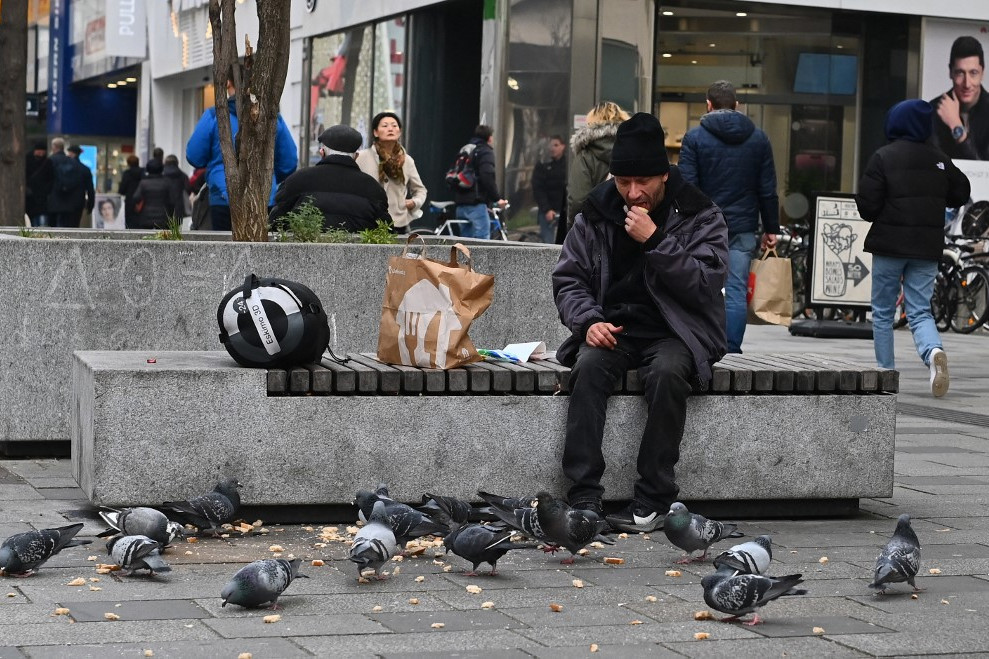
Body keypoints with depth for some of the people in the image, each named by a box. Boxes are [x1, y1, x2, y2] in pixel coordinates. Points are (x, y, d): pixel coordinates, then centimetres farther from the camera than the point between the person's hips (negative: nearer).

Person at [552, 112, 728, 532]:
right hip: (613, 330, 2)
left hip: (674, 332, -2)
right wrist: (588, 321, -11)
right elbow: (568, 278, 9)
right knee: (588, 367, -31)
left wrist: (655, 240, -20)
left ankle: (653, 501, -28)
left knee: (667, 372, -35)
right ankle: (584, 497, -32)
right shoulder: (596, 213, 6)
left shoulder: (699, 216, -2)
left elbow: (707, 284, -12)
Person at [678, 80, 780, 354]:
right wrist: (771, 228, 12)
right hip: (743, 228, 2)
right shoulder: (758, 139, 7)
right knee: (737, 292, 0)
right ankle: (731, 352, -5)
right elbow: (768, 190, 7)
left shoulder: (695, 137, -2)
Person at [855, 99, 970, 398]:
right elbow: (961, 193, 14)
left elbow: (867, 206, -12)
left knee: (883, 312, 11)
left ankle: (886, 373, 13)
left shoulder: (884, 157, -9)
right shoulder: (940, 160, 3)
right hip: (928, 249, 3)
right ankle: (934, 351, -24)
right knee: (920, 311, 5)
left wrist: (873, 213, 9)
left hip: (890, 244, -3)